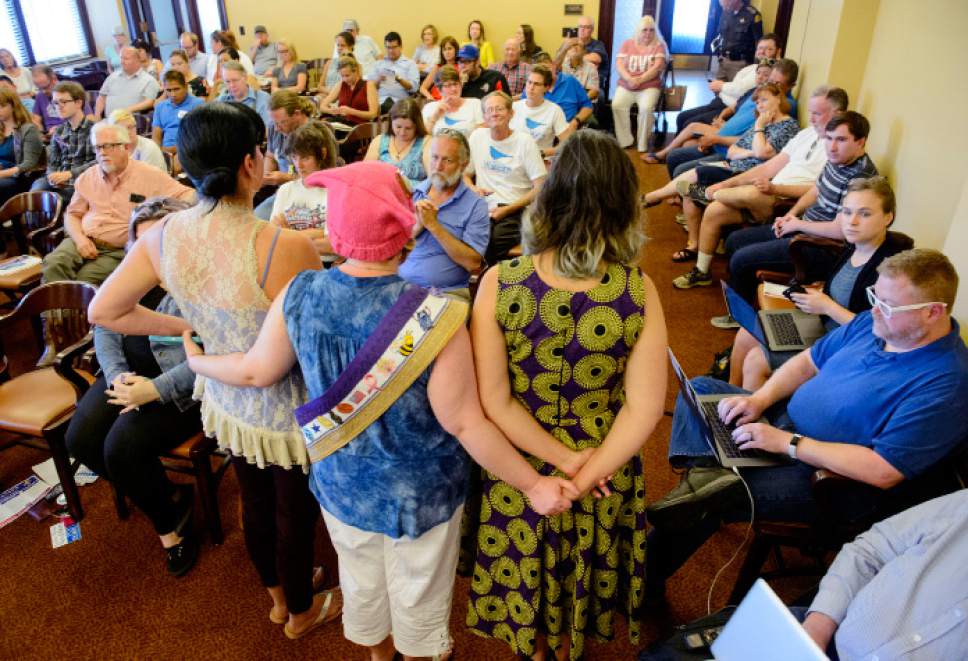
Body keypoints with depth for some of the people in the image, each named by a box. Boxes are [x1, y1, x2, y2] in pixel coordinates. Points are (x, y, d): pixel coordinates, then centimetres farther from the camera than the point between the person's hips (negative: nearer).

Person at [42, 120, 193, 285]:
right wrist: (80, 238, -3)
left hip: (117, 251, -4)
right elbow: (72, 215, 19)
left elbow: (188, 195, -3)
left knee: (85, 277, -29)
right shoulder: (87, 177, 13)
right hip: (83, 242, 4)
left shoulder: (149, 176, 0)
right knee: (53, 264, -26)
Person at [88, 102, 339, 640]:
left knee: (256, 501, 28)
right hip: (290, 414, -5)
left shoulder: (162, 237, -12)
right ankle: (302, 612, 49)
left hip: (226, 403, 6)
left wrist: (189, 326, 7)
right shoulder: (286, 247, -33)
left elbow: (104, 312, 0)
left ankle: (277, 596, 56)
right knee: (295, 513, 21)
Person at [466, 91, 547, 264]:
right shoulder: (477, 136, 11)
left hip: (515, 209, -3)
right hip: (483, 207, 3)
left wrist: (506, 209, -11)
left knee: (495, 238, -34)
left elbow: (540, 188, -2)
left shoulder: (525, 141, 1)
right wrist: (473, 189, -2)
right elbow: (464, 173, 21)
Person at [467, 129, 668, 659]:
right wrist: (586, 475, -11)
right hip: (606, 474, 1)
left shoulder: (500, 284, -23)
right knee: (582, 572, 31)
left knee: (524, 574, 30)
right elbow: (644, 409, -18)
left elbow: (494, 402, -20)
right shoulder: (638, 291, -22)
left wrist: (563, 460, -12)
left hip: (518, 469, 0)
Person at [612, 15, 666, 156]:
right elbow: (618, 65, 1)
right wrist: (629, 79, -18)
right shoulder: (627, 44, 12)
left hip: (649, 87, -2)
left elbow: (657, 67, -6)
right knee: (617, 105, -29)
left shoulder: (659, 45, 7)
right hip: (625, 86, 2)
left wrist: (640, 80, -19)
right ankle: (624, 142, -18)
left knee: (646, 108, -32)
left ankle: (642, 146, -20)